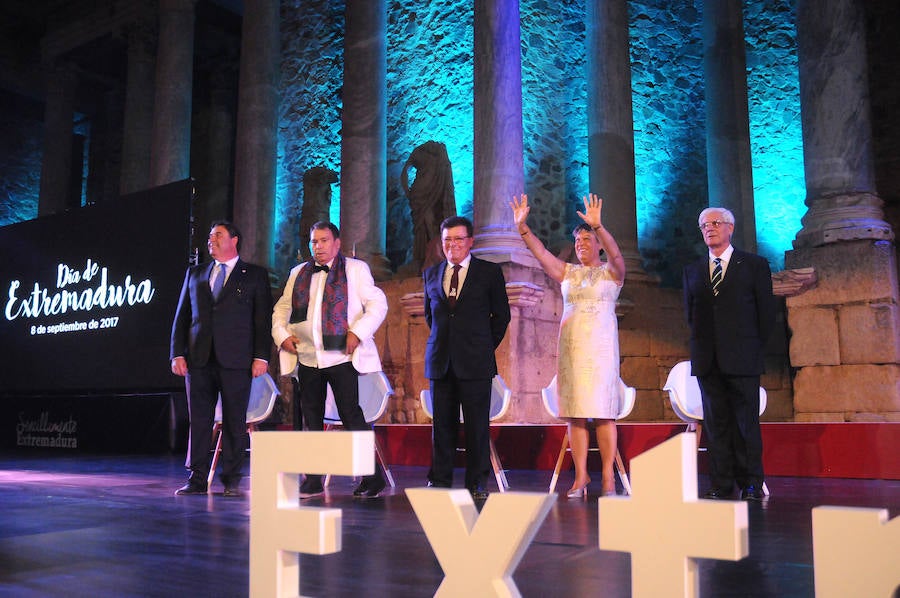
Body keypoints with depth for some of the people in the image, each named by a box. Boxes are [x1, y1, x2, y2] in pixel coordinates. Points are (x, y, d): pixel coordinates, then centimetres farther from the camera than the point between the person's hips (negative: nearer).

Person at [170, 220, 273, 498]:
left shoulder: (255, 275, 8)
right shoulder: (195, 274, 18)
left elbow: (263, 319, 2)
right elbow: (182, 316, 15)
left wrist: (261, 357, -7)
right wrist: (177, 353, 4)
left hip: (236, 360, -3)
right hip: (199, 360, 3)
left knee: (235, 422, 0)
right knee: (199, 420, 4)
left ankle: (232, 480, 9)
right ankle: (197, 479, 12)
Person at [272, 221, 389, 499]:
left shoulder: (355, 269, 3)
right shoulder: (298, 273, 17)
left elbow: (377, 304, -3)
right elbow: (282, 308, 22)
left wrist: (358, 332, -14)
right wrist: (282, 334, 5)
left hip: (342, 356, -5)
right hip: (307, 358, 5)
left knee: (351, 415, -5)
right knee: (311, 420, 9)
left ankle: (372, 477, 5)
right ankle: (312, 481, 18)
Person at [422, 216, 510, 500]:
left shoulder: (490, 272, 3)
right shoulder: (431, 274, 12)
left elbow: (501, 314, 7)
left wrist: (485, 347, 6)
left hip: (475, 361, -3)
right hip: (440, 361, 3)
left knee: (477, 424, 1)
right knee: (442, 424, 6)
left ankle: (477, 482, 11)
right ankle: (440, 481, 15)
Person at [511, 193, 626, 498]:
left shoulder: (611, 272, 3)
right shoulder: (568, 272, 13)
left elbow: (615, 254, -18)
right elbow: (541, 253, 2)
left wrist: (597, 225, -32)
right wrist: (522, 227, -12)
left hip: (601, 347, -4)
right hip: (570, 346, 4)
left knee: (603, 412, -4)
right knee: (575, 413, 3)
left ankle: (608, 476, 1)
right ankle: (581, 476, 8)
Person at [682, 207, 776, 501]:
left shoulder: (755, 265, 5)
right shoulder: (692, 271, 14)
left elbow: (766, 311, 4)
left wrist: (754, 348, 1)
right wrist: (701, 346, 9)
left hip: (742, 358, -3)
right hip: (707, 360, 3)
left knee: (746, 422, -1)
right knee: (715, 424, 4)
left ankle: (751, 484, 9)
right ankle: (721, 485, 9)